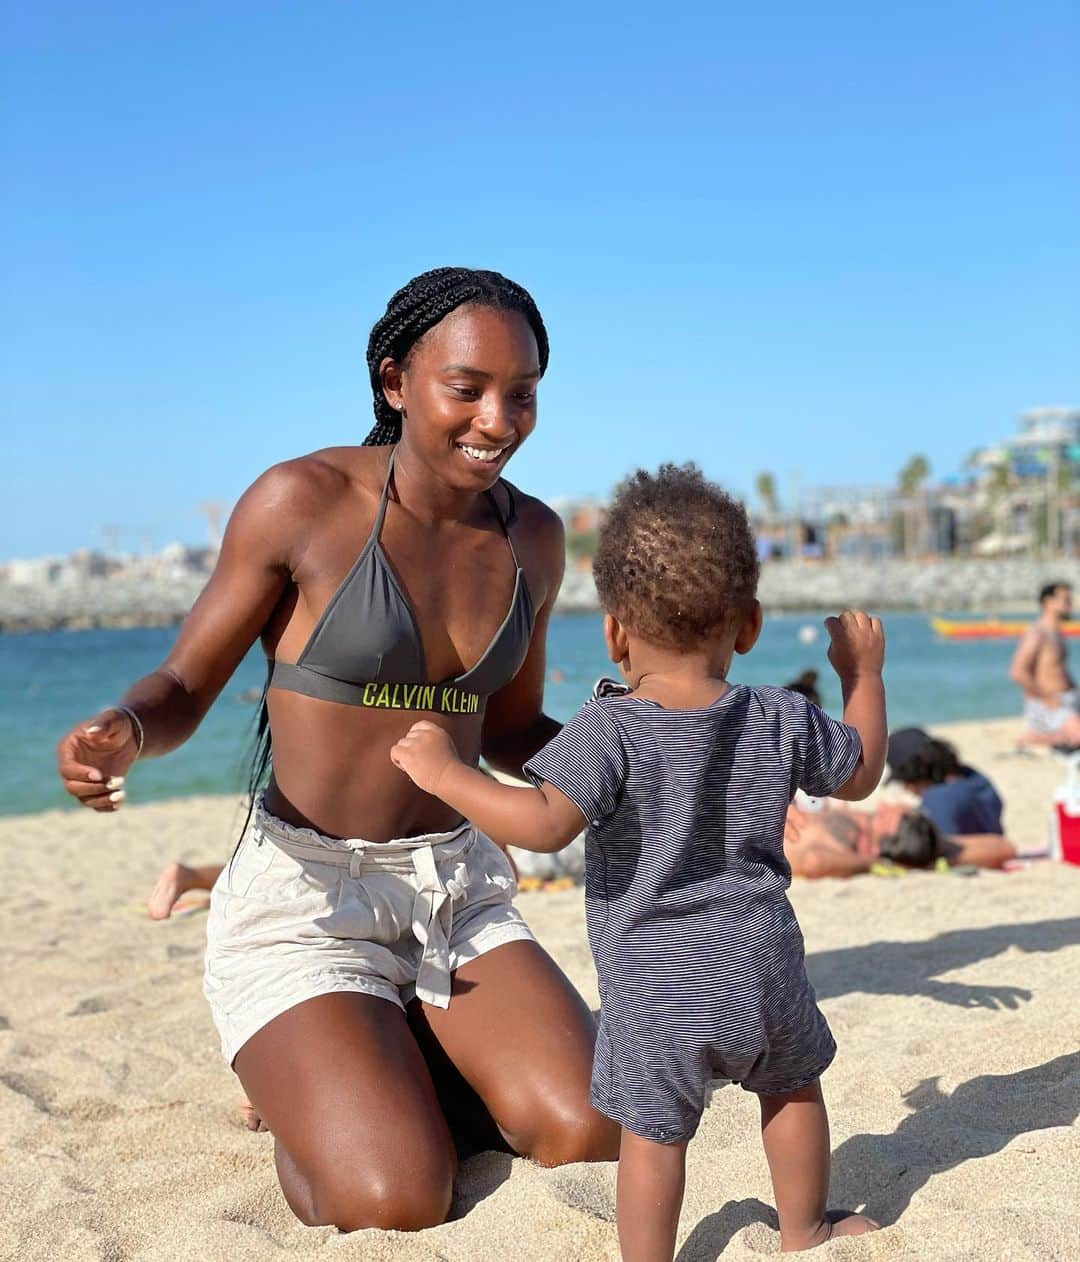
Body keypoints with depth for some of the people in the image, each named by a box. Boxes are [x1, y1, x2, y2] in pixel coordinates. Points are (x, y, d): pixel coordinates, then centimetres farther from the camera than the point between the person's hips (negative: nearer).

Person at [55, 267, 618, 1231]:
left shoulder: (531, 537, 4)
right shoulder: (302, 501, -12)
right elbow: (183, 687, -5)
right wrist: (121, 736, -28)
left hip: (461, 892, 5)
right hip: (303, 902, -4)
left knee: (593, 1140, -13)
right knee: (393, 1206, -19)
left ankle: (399, 1075, 15)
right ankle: (298, 1090, 15)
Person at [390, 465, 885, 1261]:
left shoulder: (611, 729, -16)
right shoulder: (783, 724, -1)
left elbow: (545, 824, -27)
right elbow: (861, 773, 16)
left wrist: (445, 772, -17)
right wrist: (864, 673, 29)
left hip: (654, 990, -4)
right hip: (764, 970, 5)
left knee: (653, 1134, 9)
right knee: (791, 1087, 28)